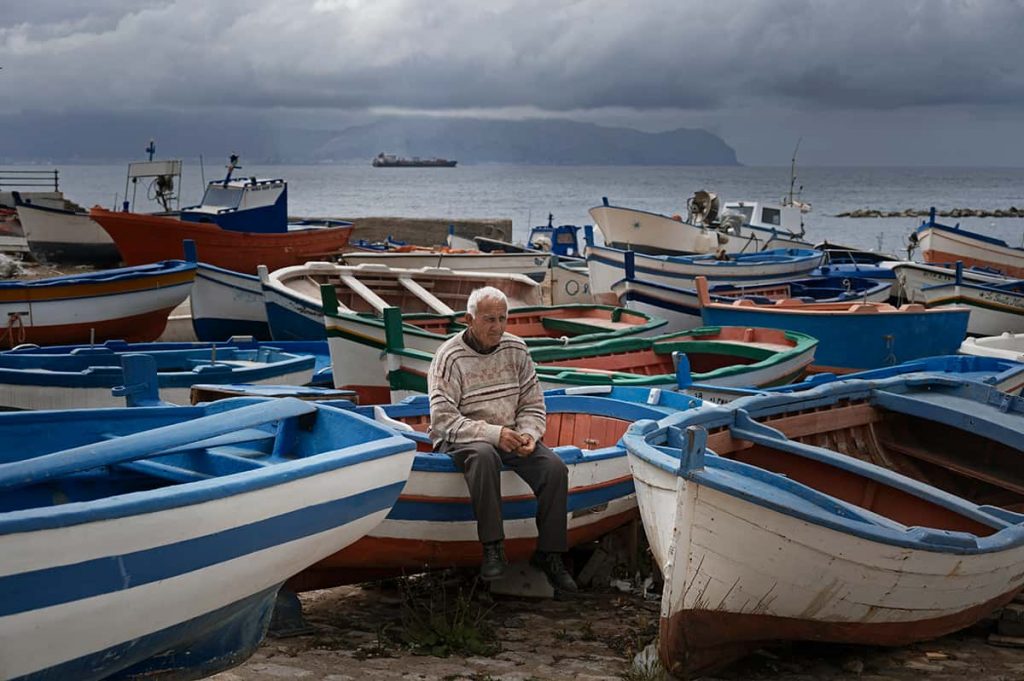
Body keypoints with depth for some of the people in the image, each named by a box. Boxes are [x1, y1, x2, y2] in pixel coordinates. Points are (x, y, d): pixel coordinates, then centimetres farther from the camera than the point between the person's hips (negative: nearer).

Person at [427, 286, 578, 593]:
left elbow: (533, 406, 9)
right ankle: (493, 549, -36)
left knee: (555, 467, -21)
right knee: (484, 456, -39)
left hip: (510, 436, 5)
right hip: (460, 440, -5)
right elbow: (443, 419, -17)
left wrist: (529, 435, -13)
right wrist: (493, 433, -26)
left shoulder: (516, 350, 5)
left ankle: (548, 553, -11)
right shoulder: (450, 357, -11)